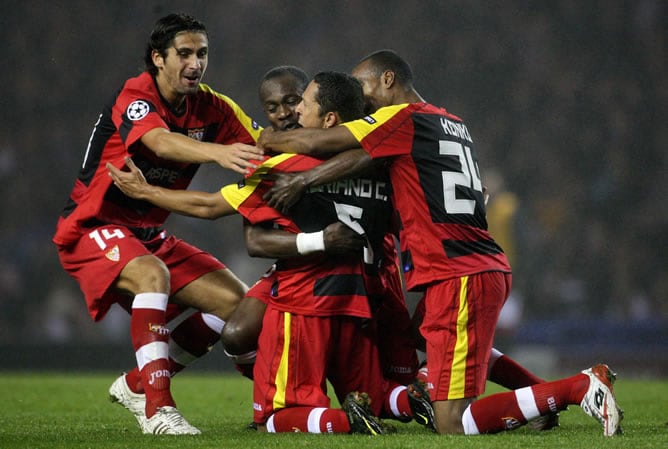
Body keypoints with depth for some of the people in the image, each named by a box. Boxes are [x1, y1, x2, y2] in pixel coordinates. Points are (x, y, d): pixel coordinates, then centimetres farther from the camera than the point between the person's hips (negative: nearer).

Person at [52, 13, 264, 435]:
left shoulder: (210, 107, 0)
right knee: (153, 274, -37)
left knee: (236, 300, 0)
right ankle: (157, 408, -39)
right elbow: (161, 142, -42)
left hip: (151, 234, 8)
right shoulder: (135, 96, -21)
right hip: (92, 227, -8)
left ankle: (136, 385, 11)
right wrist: (219, 152, -61)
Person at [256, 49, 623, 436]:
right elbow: (366, 153, 11)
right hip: (489, 268, 9)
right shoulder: (454, 124, 19)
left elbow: (315, 142, -2)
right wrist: (303, 180, 2)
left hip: (457, 278, -9)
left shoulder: (403, 118, -5)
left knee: (453, 426, -11)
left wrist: (267, 140, 15)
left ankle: (579, 388, -16)